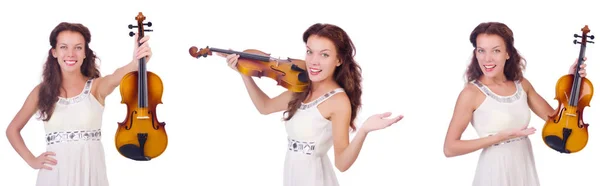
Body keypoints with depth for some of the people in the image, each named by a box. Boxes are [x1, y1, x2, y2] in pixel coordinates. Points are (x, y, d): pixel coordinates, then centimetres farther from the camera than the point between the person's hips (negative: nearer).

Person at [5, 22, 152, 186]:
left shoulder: (97, 86, -3)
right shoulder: (42, 91, 2)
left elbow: (116, 77, -28)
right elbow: (12, 130, 14)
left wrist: (136, 63, -50)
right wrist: (31, 160, 0)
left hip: (90, 172, -1)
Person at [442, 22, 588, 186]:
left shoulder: (522, 85, 2)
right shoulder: (472, 93, -14)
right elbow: (449, 148, -15)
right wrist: (499, 137, -19)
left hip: (526, 168, 6)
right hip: (495, 172, -5)